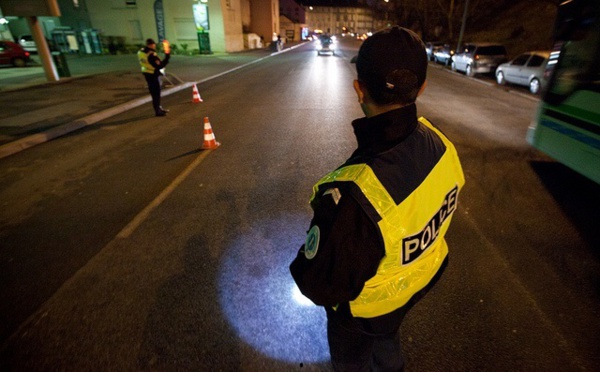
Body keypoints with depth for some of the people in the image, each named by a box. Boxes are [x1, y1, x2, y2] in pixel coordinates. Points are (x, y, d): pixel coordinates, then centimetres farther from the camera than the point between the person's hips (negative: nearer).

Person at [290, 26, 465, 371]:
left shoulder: (353, 195, -46)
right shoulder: (441, 145, -21)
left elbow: (321, 286, -32)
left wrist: (302, 264, -10)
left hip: (365, 305, -6)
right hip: (417, 281, 6)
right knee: (388, 338, 39)